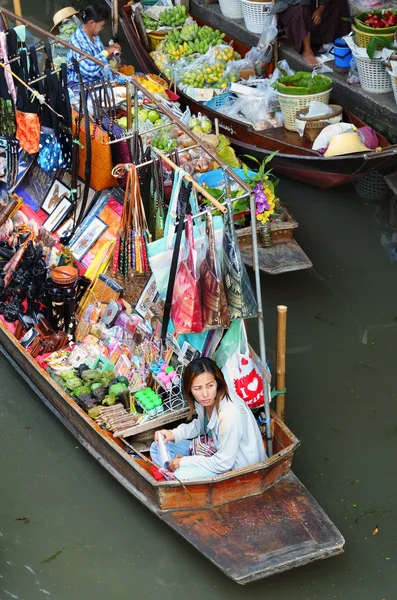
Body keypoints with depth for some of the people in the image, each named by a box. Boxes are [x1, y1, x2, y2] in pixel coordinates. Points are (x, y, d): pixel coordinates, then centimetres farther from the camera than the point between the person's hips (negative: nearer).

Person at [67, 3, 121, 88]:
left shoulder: (94, 36, 7)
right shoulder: (77, 41, -20)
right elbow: (88, 68, -31)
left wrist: (110, 50, 3)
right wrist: (106, 52, -22)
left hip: (98, 80, 9)